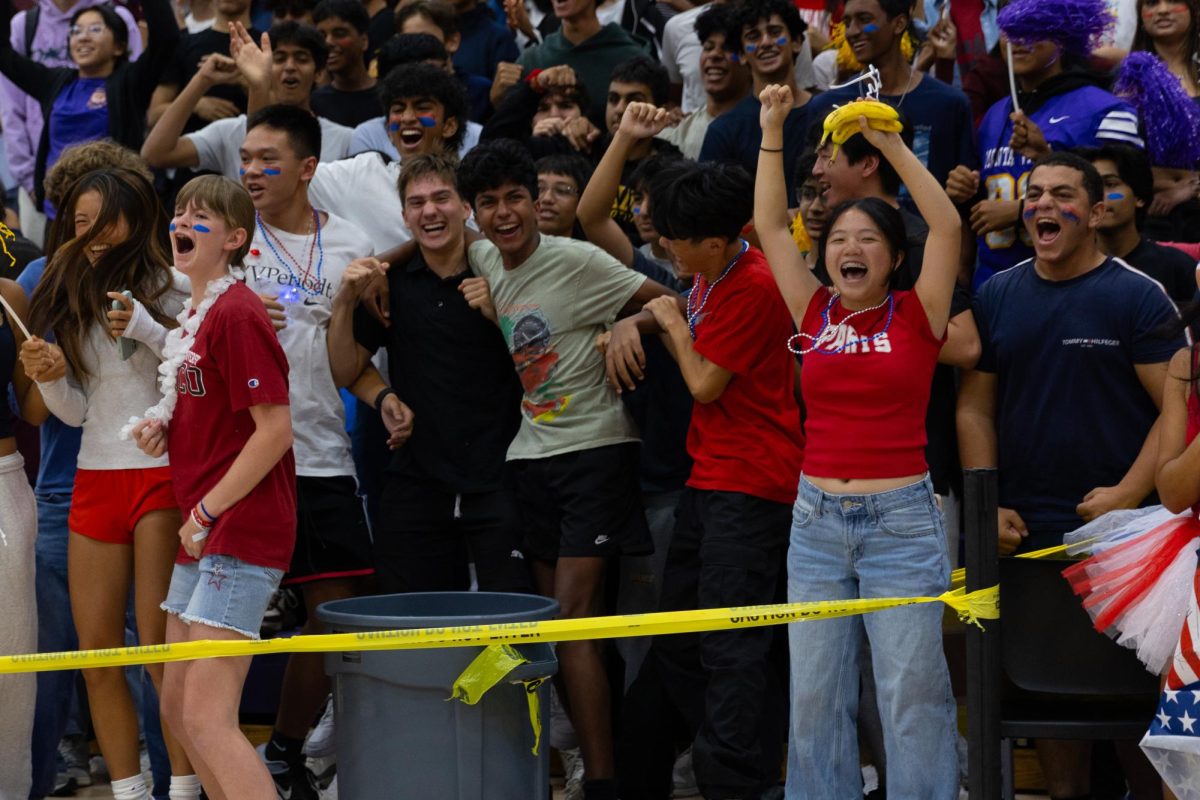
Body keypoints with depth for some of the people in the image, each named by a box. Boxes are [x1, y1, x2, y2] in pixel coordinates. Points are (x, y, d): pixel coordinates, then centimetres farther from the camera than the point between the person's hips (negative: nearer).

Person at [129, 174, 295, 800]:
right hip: (201, 538, 10)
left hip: (239, 533, -10)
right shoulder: (193, 316, 16)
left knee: (207, 720, -16)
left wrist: (208, 512, -15)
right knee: (178, 707, 15)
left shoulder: (236, 313, -14)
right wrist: (163, 429, 6)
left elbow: (275, 429, -19)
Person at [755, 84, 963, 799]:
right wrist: (773, 133, 3)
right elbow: (771, 226, 8)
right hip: (817, 519, 4)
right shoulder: (816, 314, 8)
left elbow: (947, 226, -10)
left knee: (913, 691, -2)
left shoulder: (916, 317, 0)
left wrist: (892, 144, -12)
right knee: (815, 692, 7)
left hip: (902, 519, -4)